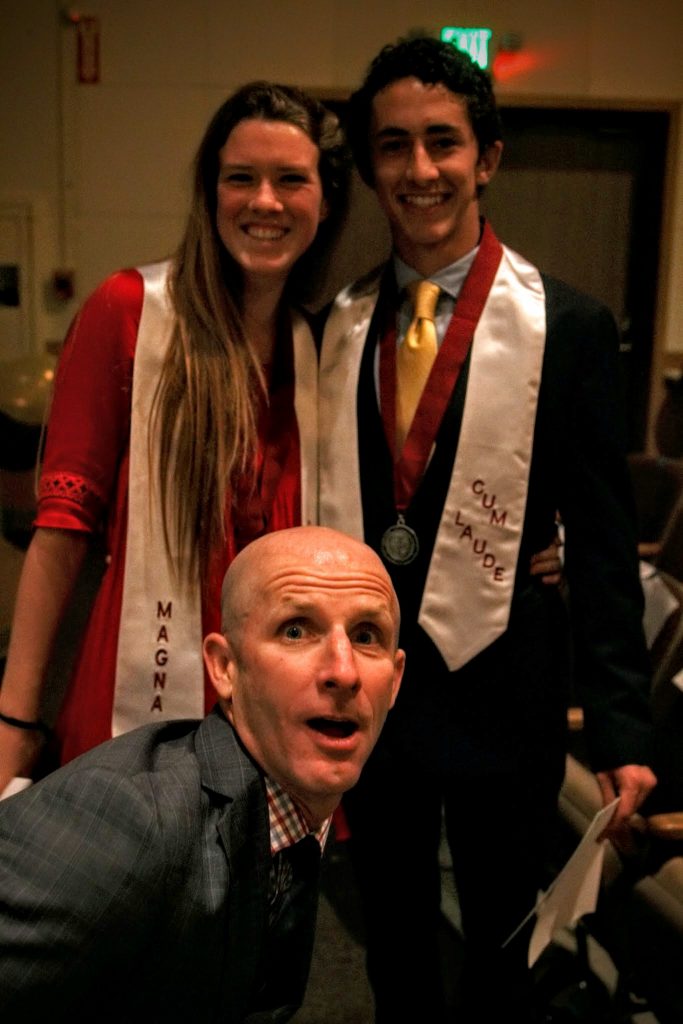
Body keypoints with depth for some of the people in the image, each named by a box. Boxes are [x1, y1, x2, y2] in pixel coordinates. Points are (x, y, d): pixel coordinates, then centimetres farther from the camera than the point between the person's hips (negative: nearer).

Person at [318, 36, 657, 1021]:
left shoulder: (568, 326, -10)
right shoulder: (338, 322, 1)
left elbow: (601, 541, -9)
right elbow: (322, 506, 5)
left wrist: (620, 727, -11)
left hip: (498, 691, -3)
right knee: (393, 941, 23)